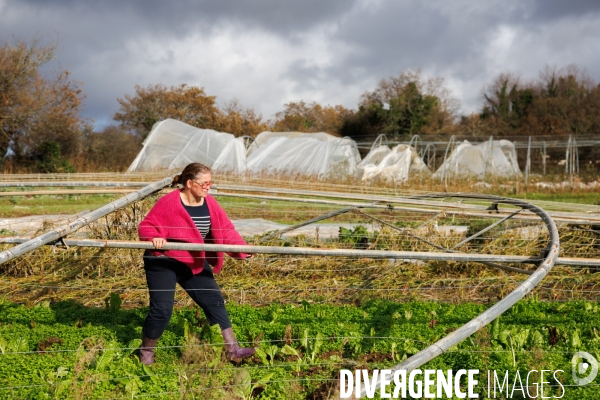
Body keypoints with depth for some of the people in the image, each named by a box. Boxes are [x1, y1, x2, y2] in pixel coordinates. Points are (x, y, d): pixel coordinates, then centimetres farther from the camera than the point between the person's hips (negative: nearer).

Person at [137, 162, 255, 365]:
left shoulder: (209, 203, 0)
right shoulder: (168, 202, -17)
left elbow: (226, 230, -2)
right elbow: (146, 226, -14)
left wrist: (243, 249, -17)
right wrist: (154, 238, -37)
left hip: (195, 262, 6)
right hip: (163, 262, -6)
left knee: (214, 300, 1)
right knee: (162, 309, -10)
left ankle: (232, 349, 5)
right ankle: (146, 351, 14)